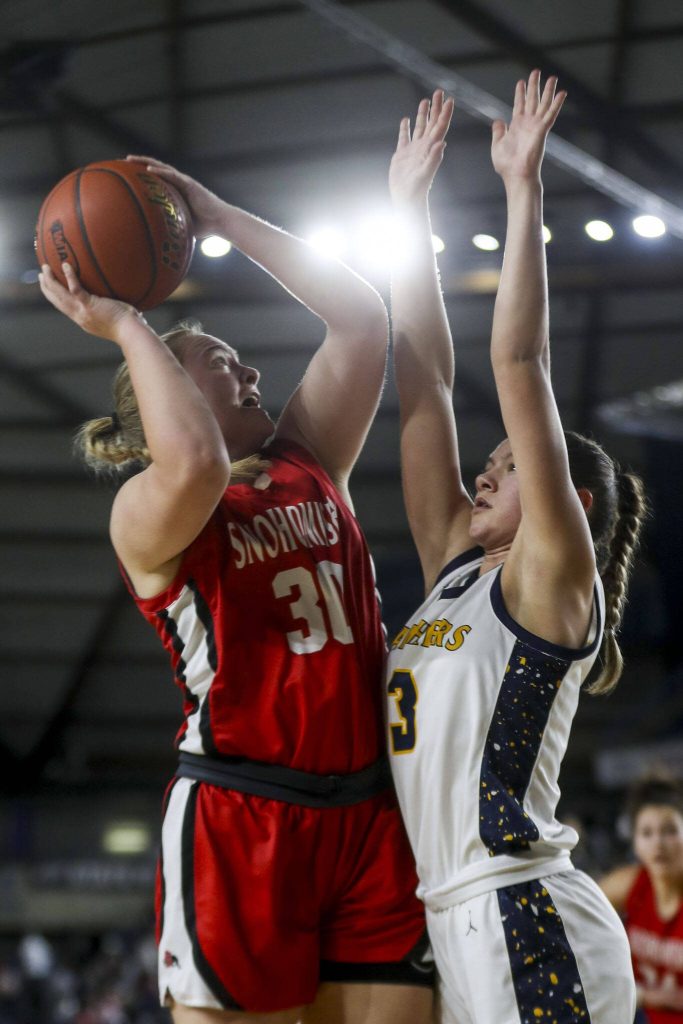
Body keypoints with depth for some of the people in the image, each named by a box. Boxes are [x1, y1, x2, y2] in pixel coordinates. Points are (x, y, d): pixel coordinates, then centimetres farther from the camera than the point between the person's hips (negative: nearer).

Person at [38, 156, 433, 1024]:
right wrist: (126, 326, -10)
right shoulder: (148, 515, 0)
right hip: (239, 820, -5)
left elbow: (359, 316, 16)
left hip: (370, 814, 6)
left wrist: (220, 219, 16)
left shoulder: (308, 465, 17)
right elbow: (197, 464, -24)